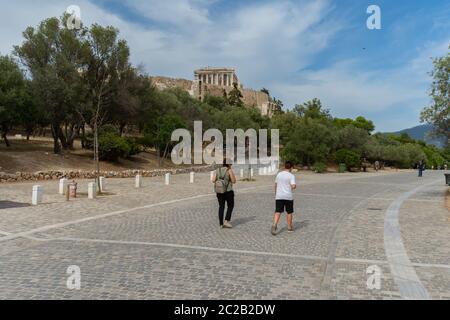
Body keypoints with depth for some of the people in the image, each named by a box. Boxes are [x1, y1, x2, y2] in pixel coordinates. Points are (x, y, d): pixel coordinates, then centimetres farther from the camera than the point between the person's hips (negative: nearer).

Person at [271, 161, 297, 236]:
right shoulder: (291, 176, -7)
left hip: (279, 196, 3)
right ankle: (289, 227, 25)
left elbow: (276, 185, 16)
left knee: (278, 212, -2)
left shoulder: (279, 174, 8)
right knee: (289, 212, 14)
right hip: (288, 197, -3)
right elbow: (293, 186, -18)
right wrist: (295, 186, 6)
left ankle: (274, 225, -23)